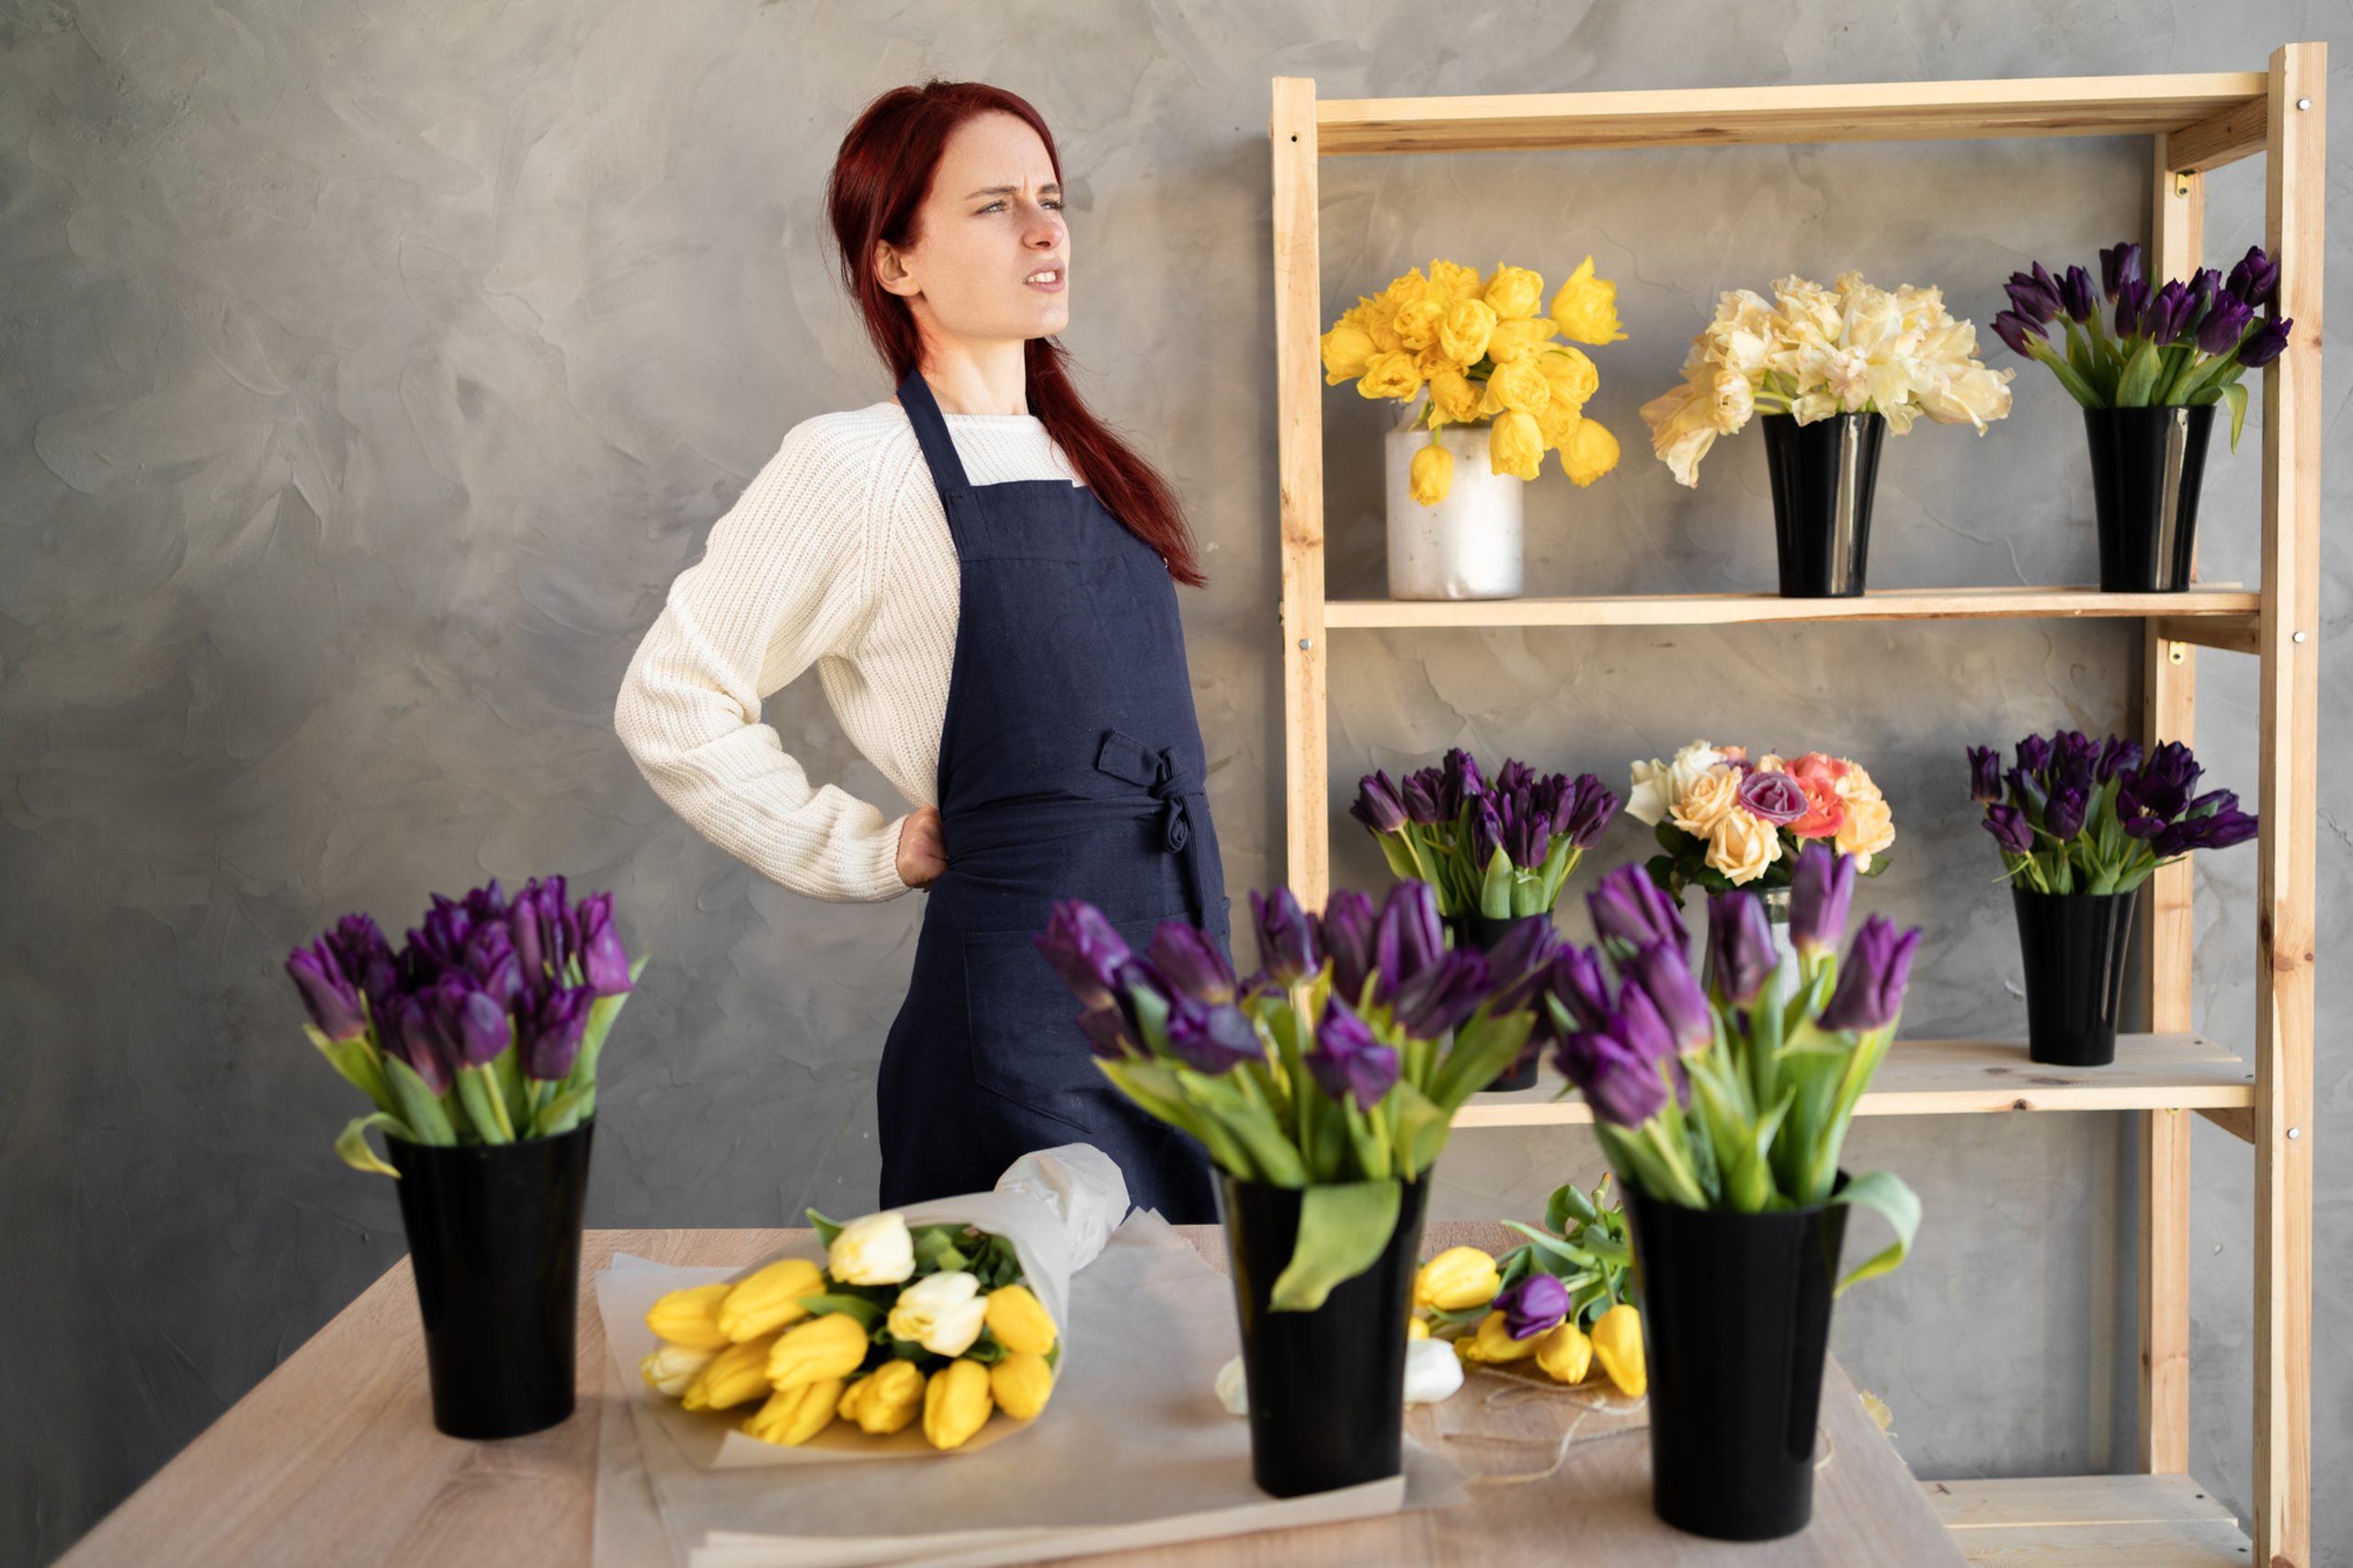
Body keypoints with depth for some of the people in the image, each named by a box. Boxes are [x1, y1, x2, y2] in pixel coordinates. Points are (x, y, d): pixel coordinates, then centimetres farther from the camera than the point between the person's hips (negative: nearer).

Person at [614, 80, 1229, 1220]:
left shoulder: (1082, 461, 12)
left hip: (1170, 975, 7)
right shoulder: (857, 466, -11)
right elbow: (669, 705, -9)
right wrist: (877, 854, -6)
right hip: (1025, 987, -7)